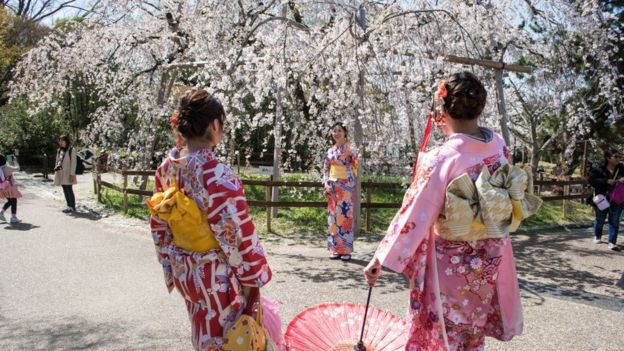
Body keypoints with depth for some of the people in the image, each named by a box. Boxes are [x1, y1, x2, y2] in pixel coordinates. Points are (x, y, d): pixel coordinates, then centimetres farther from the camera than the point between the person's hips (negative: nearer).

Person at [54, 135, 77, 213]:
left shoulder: (71, 150, -7)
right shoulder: (59, 150, 14)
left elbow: (73, 162, -11)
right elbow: (57, 161, 19)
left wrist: (72, 174, -15)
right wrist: (56, 170, 13)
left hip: (67, 174, -7)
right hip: (60, 173, 7)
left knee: (69, 190, -6)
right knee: (65, 191, 9)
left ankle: (72, 207, 0)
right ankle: (69, 206, 16)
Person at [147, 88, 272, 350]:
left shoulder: (166, 167, -4)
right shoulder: (218, 176, -28)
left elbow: (158, 226, 7)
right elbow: (238, 237, -22)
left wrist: (172, 265, 18)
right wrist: (252, 279, -9)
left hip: (184, 272, 7)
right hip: (217, 278, -7)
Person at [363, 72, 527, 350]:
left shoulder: (441, 159, -25)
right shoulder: (499, 145, -7)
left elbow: (413, 216, -22)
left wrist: (379, 260, -13)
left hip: (450, 265, -6)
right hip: (491, 260, 6)